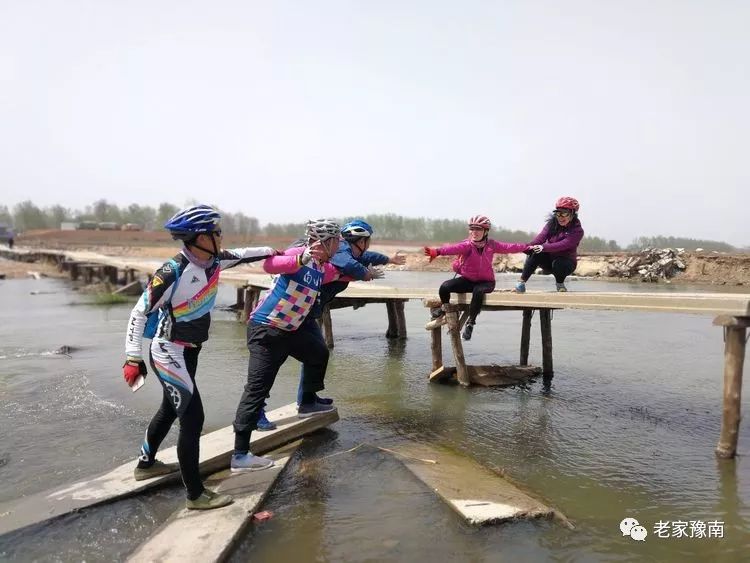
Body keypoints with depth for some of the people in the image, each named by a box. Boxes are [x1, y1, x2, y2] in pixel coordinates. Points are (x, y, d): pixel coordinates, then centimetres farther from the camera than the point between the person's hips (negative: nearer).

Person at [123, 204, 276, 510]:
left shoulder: (214, 260, -7)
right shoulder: (172, 273, -27)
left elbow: (238, 255, 14)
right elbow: (139, 312, -21)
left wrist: (271, 251, 24)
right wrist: (133, 358, -23)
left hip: (190, 351, 9)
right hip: (169, 354, -9)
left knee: (171, 409, 24)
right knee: (192, 418, -8)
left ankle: (146, 464, 47)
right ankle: (196, 494, 5)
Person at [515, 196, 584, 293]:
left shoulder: (577, 230, -17)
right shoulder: (552, 223, -3)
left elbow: (562, 245, -33)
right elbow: (542, 236, -20)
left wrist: (543, 247, -48)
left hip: (566, 261, -3)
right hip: (549, 259, 3)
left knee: (558, 263, -36)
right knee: (536, 254, -27)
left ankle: (560, 283, -6)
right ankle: (522, 282, -28)